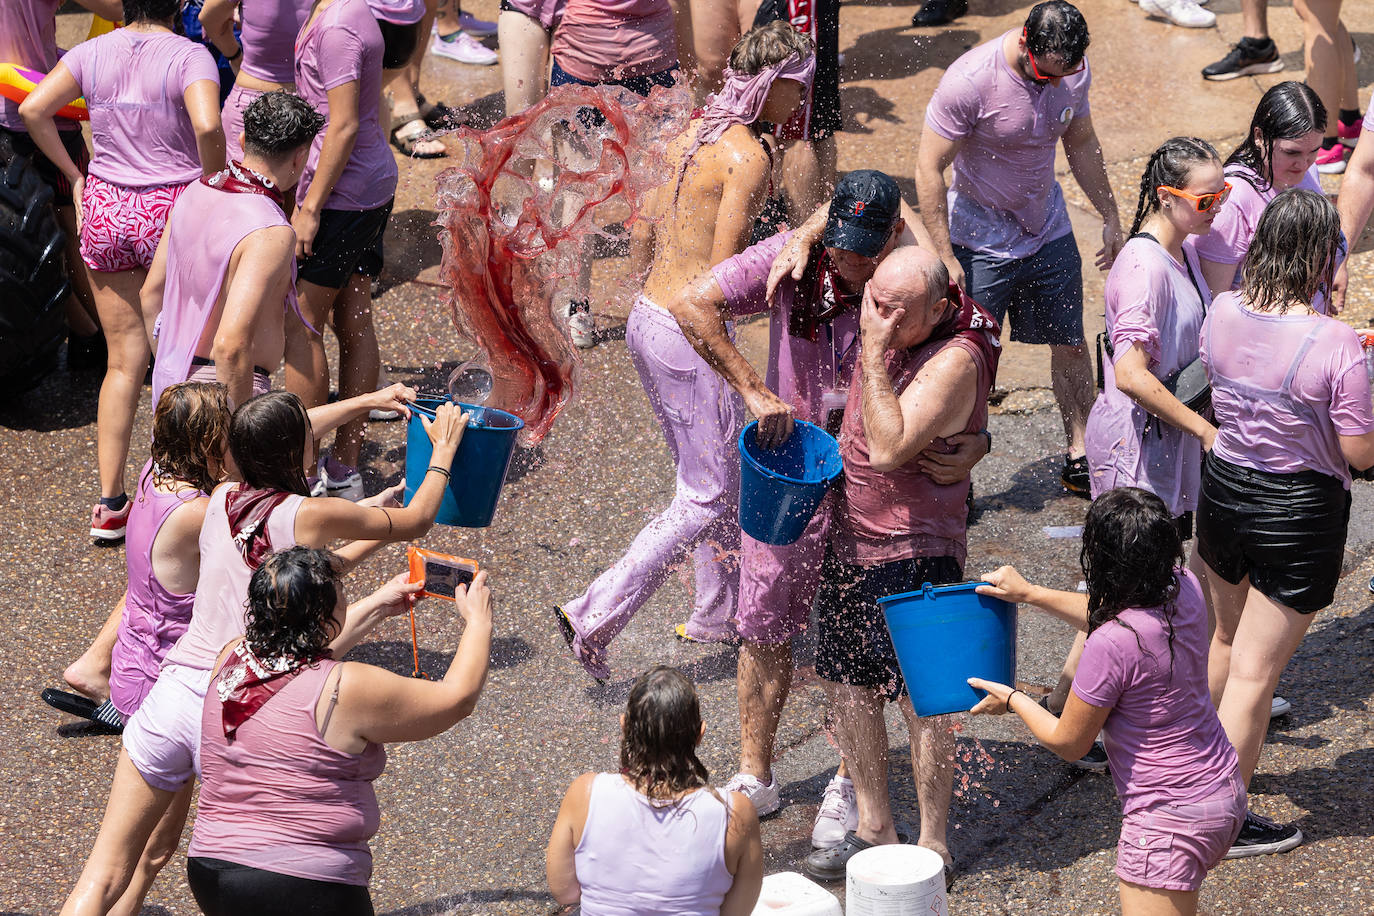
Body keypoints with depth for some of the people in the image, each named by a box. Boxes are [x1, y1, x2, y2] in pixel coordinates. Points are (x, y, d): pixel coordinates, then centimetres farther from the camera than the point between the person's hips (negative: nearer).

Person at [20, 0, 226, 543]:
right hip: (172, 212, -4)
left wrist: (72, 174, 6)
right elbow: (207, 126, -27)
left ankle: (109, 504, 7)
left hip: (106, 211, 4)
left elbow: (33, 110, -4)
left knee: (123, 363, 10)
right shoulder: (189, 56, -11)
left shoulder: (92, 53, 2)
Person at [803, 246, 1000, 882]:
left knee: (921, 699, -1)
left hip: (912, 552, -9)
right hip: (849, 536, 9)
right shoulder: (883, 325, 1)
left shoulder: (954, 359, -23)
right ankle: (873, 829, 27)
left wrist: (874, 354, -28)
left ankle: (933, 847, 10)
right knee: (845, 683, 14)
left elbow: (889, 449, -29)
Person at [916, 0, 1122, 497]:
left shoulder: (1072, 71, -9)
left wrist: (1110, 218, 14)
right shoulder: (969, 80, -26)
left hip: (1050, 233, 5)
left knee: (1071, 344, 12)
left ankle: (1079, 459, 25)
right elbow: (929, 168, -20)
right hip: (982, 244, -5)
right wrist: (945, 258, -21)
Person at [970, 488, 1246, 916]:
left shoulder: (1112, 645, -27)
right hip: (1225, 791, 9)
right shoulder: (1185, 588, -6)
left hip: (1170, 818, -9)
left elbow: (1067, 742, -11)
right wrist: (1031, 594, 17)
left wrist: (1012, 699, 5)